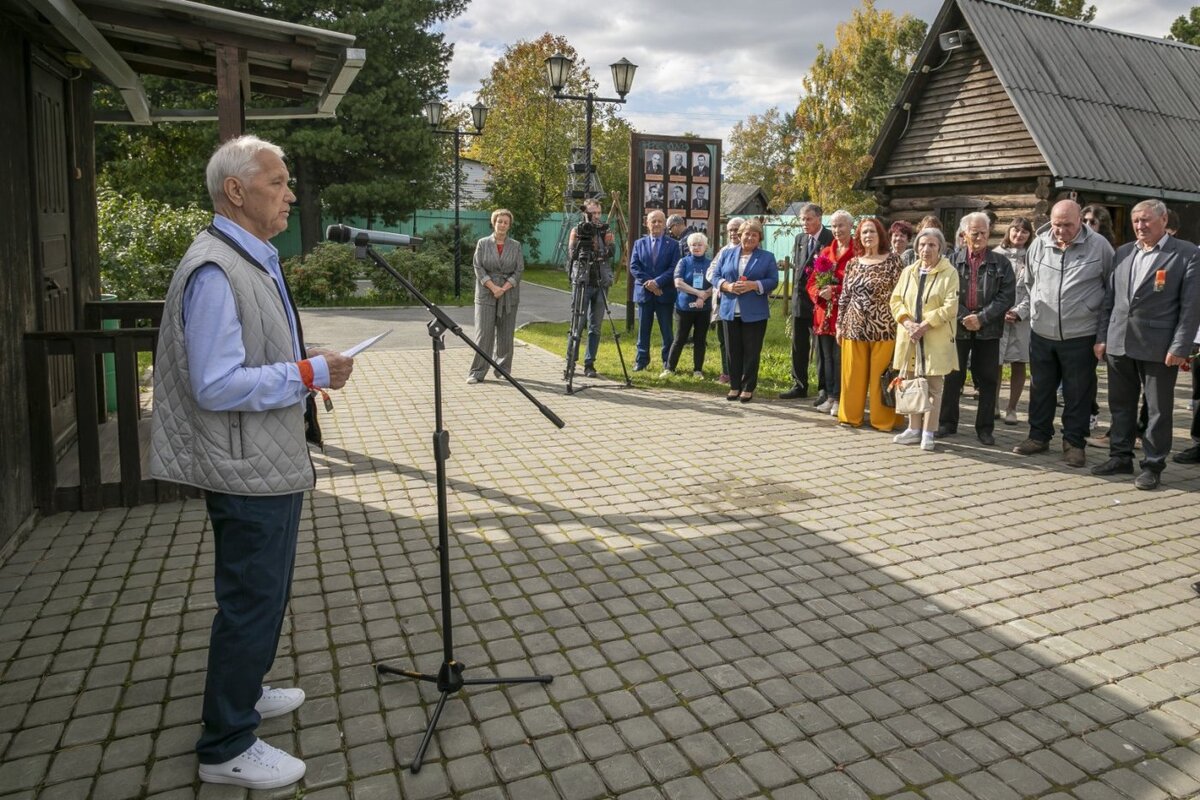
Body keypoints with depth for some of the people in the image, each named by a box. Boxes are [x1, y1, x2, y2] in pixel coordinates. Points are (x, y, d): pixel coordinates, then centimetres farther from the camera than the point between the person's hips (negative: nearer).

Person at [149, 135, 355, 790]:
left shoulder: (254, 259, 12)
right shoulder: (214, 270, -21)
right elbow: (217, 386, -26)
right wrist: (312, 373, -22)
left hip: (271, 466, 10)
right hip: (248, 473, -10)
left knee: (263, 594, 24)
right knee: (252, 602, 1)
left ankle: (243, 691, 44)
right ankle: (227, 748, 18)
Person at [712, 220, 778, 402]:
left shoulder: (767, 257, 6)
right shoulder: (727, 254, 12)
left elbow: (773, 281, -2)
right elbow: (716, 277, 8)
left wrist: (753, 285, -17)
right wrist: (727, 286, -12)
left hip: (755, 313, -2)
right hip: (730, 310, 2)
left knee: (751, 352, 1)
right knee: (733, 351, 6)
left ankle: (748, 388, 10)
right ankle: (734, 386, 15)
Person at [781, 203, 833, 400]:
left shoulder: (831, 239, -10)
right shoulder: (799, 239, 11)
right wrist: (796, 292, 9)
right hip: (800, 298, 6)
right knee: (798, 345, 11)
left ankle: (823, 389, 7)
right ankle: (799, 386, 22)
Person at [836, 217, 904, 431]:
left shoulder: (892, 260, 0)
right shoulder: (852, 263, 10)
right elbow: (844, 297, 13)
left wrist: (900, 325, -8)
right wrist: (840, 325, 10)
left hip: (883, 329, -3)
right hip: (855, 328, 3)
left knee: (880, 376, 1)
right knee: (852, 375, 7)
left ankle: (882, 419, 12)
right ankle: (851, 415, 20)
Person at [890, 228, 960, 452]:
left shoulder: (949, 273, -3)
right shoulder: (908, 271, 12)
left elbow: (950, 307, -11)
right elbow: (896, 300, 8)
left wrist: (924, 326, -17)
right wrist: (907, 323, -9)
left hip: (936, 339, -4)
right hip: (909, 337, 5)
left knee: (933, 387, 0)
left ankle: (928, 433, 6)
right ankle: (914, 429, 19)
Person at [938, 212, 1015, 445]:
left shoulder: (1001, 263, 4)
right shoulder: (954, 260, 4)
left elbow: (1007, 296, -3)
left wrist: (981, 318, -13)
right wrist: (964, 317, -13)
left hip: (988, 329, 0)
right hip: (958, 326, 0)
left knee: (988, 379, 5)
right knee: (953, 376, 6)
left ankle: (985, 427, 14)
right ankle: (947, 422, 17)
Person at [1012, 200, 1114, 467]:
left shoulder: (1099, 246, -5)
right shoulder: (1038, 245, 2)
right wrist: (1022, 311, 6)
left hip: (1080, 336, -3)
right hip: (1042, 334, 3)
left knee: (1077, 393, 5)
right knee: (1040, 388, 13)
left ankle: (1074, 443, 17)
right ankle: (1039, 437, 26)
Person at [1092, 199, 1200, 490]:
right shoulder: (1123, 253, 10)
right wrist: (1101, 337, 8)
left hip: (1159, 346, -5)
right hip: (1119, 343, 5)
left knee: (1159, 409, 5)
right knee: (1121, 405, 13)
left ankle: (1153, 465, 15)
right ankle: (1120, 457, 25)